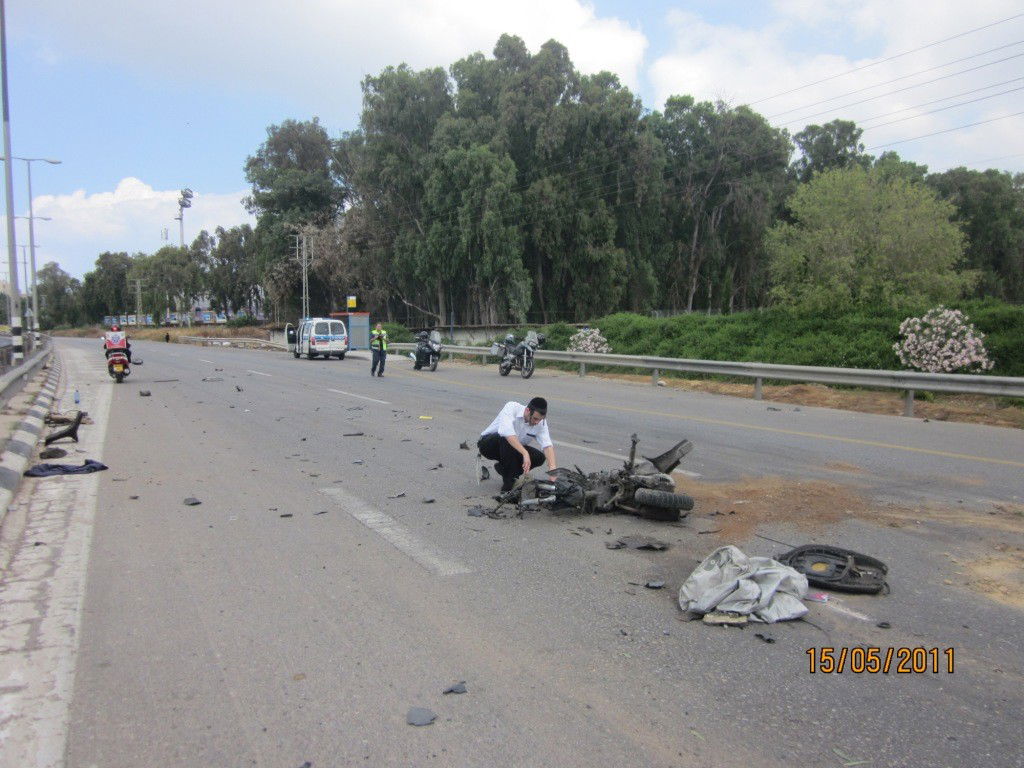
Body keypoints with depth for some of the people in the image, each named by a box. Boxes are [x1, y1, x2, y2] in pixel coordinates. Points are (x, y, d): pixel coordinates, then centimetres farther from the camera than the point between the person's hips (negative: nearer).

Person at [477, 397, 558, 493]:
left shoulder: (540, 422, -13)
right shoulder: (512, 407, -28)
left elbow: (547, 445, -23)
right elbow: (506, 432, -44)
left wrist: (552, 468, -40)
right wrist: (525, 453, -51)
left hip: (513, 449, 5)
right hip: (488, 444, -5)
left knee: (539, 457, -17)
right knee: (506, 438, -37)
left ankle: (503, 468, 4)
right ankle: (508, 481, -23)